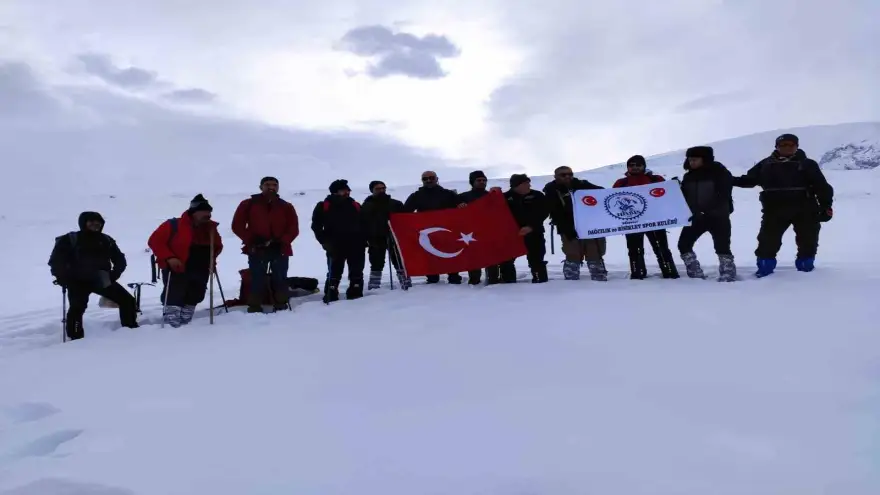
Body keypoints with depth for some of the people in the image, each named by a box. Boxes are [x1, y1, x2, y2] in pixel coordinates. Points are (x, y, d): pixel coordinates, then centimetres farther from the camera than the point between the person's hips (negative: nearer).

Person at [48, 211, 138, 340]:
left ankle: (131, 330, 10)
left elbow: (120, 260, 14)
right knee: (77, 307, -26)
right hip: (78, 281, -4)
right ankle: (76, 339, -18)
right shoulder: (70, 240, -3)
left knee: (127, 300, -2)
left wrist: (113, 275, -2)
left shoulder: (106, 241, 8)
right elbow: (56, 261, -2)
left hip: (101, 280, 4)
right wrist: (63, 278, -13)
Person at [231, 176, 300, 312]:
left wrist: (281, 242, -10)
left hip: (280, 250, 1)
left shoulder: (286, 207, 11)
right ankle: (254, 309, 1)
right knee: (257, 280, -3)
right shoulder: (248, 204, 8)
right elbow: (237, 225, 5)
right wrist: (251, 240, -8)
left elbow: (293, 229, 6)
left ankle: (281, 308, 7)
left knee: (280, 280, 2)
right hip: (256, 250, -1)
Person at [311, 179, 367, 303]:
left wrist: (363, 240, 5)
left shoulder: (355, 206, 18)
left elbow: (363, 225, 19)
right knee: (334, 272, -5)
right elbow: (316, 226, 4)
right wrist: (325, 242, -8)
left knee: (356, 273, 4)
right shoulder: (324, 206, 8)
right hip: (335, 245, -3)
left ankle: (355, 294, 11)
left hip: (356, 244, 3)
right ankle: (330, 296, -3)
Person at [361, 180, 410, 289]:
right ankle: (373, 287, 7)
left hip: (394, 238, 1)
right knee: (376, 264, 2)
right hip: (376, 240, -1)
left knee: (399, 262, -2)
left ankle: (406, 284, 1)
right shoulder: (366, 206, 7)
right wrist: (368, 239, -7)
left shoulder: (395, 204, 10)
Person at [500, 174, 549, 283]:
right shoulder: (506, 197, 3)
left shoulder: (537, 196, 1)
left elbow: (544, 212, -5)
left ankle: (540, 280, 8)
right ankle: (508, 281, 14)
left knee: (536, 259, 0)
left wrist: (531, 226, -17)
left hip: (534, 233, -1)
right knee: (506, 259, 3)